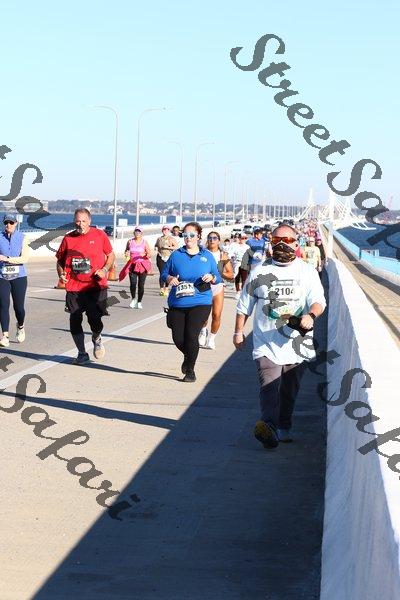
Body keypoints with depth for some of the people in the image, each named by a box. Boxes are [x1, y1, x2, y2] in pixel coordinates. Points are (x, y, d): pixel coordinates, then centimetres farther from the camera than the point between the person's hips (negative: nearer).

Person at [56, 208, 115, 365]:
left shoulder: (99, 235, 2)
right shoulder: (68, 239, 6)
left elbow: (111, 255, 11)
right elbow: (60, 260, 16)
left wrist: (104, 270, -6)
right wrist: (61, 274, -2)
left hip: (95, 286, -2)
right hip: (73, 287, 2)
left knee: (95, 319, -9)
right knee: (75, 321, 3)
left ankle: (96, 339, 28)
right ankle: (82, 354, 20)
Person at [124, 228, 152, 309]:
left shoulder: (144, 242, 0)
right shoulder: (130, 241, 6)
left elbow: (150, 254, -1)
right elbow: (126, 250, 22)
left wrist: (147, 255, -23)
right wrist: (126, 253, 0)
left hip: (142, 265, -1)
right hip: (133, 265, 1)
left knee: (141, 285, -1)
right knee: (133, 283, -13)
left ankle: (139, 302, 13)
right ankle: (133, 299, 12)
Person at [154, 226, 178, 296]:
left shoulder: (171, 239, 3)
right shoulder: (159, 239, 13)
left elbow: (176, 247, -4)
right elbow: (156, 246, 27)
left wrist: (168, 247, -13)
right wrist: (156, 248, 4)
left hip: (169, 258, -2)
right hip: (161, 258, 2)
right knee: (162, 273, -6)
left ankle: (166, 289, 8)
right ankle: (161, 289, -2)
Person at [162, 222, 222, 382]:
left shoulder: (207, 256, 6)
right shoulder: (176, 255, 6)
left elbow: (218, 278, 11)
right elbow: (164, 273, 10)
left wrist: (212, 278, -11)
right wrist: (169, 278, -12)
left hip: (200, 303, -2)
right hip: (177, 303, 2)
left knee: (191, 335, -13)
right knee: (178, 338, 0)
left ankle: (190, 370, 8)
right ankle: (188, 356, 36)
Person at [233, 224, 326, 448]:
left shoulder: (307, 271, 7)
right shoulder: (260, 272, 9)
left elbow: (319, 300, -5)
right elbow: (245, 305, 16)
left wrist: (311, 316, -26)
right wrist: (239, 331, 14)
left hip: (297, 343, 1)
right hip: (266, 343, -1)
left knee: (290, 390, 9)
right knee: (270, 384, -19)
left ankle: (284, 428, 23)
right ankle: (268, 425, -33)